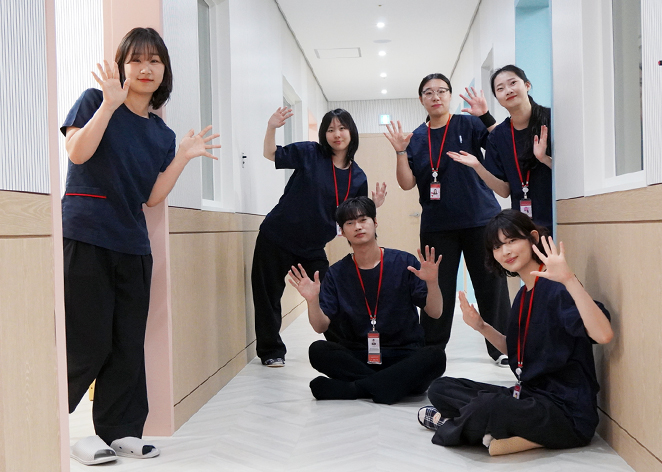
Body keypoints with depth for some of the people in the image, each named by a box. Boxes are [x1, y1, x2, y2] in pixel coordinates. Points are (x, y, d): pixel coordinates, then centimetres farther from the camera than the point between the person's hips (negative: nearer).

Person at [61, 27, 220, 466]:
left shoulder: (162, 134, 13)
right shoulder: (95, 100, 1)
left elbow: (152, 197, 6)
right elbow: (78, 153, -16)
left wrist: (184, 156, 1)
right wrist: (109, 105, -21)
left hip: (132, 245, 5)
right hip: (85, 238, -5)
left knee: (129, 344, 8)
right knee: (88, 344, -4)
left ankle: (119, 430, 22)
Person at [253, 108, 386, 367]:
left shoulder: (358, 177, 1)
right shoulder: (310, 154, -7)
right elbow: (271, 154, -6)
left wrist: (374, 206, -10)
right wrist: (272, 128, -23)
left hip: (313, 247, 2)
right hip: (277, 238, -2)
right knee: (268, 295, 6)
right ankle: (271, 351, 24)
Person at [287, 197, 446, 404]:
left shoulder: (404, 262, -2)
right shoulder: (337, 273, 2)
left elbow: (435, 313, -4)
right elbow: (321, 326, -3)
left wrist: (432, 283, -22)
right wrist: (313, 301, -23)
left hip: (403, 355, -1)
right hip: (356, 357, 1)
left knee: (435, 357, -30)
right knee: (318, 350, -25)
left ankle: (353, 388, -23)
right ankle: (402, 382, -19)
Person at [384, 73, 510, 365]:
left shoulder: (468, 124, 1)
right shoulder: (416, 138, 8)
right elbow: (407, 183, 2)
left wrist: (485, 116, -21)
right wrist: (400, 152, -10)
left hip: (480, 220, -2)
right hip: (437, 226, 2)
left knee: (491, 285, 4)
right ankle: (431, 349, 20)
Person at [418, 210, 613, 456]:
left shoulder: (556, 288, -15)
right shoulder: (524, 295, 11)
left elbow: (603, 334, -32)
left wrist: (569, 279, -39)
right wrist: (482, 327, 7)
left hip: (567, 411, -9)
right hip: (530, 396, 9)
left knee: (487, 407, -35)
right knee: (440, 388, 6)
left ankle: (448, 423, -2)